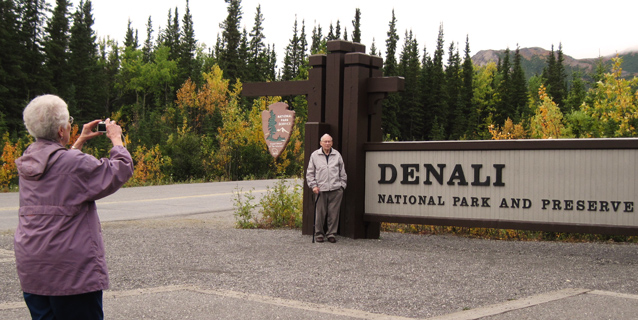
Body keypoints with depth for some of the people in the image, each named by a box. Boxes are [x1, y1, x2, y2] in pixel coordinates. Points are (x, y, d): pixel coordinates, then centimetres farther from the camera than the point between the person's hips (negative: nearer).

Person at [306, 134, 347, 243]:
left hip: (336, 190, 1)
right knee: (320, 213, 0)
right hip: (321, 190, -1)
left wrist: (342, 185, 10)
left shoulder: (337, 155, 11)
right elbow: (310, 173, 10)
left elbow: (342, 173, 17)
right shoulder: (315, 155, 7)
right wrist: (313, 185, 1)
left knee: (334, 212, 1)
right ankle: (319, 233, 13)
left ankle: (331, 233, 11)